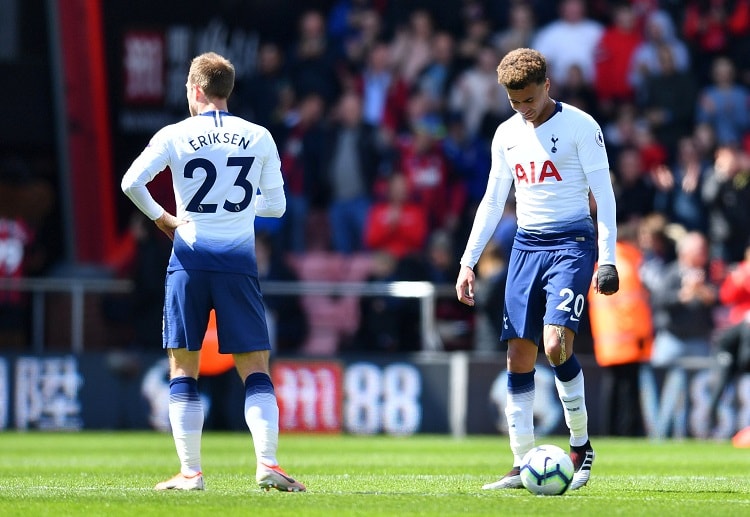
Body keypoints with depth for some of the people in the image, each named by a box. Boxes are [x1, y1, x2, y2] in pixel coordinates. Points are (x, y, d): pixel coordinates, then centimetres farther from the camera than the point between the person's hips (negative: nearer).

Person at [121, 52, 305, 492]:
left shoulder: (175, 136, 1)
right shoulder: (259, 138, 6)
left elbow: (132, 182, -8)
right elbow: (276, 205, 11)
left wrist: (160, 217, 8)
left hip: (190, 256, -1)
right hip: (239, 258, 1)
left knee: (183, 370, 6)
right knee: (255, 370, 4)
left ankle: (190, 471, 1)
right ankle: (268, 463, -10)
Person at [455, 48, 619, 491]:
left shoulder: (580, 126, -5)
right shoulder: (507, 134, 12)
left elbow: (603, 193, -6)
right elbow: (493, 202, 18)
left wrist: (607, 259, -13)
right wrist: (468, 262, 12)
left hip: (572, 243, -6)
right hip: (526, 246, 6)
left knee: (556, 344, -21)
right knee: (519, 356, -1)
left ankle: (581, 445, -3)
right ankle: (522, 465, 3)